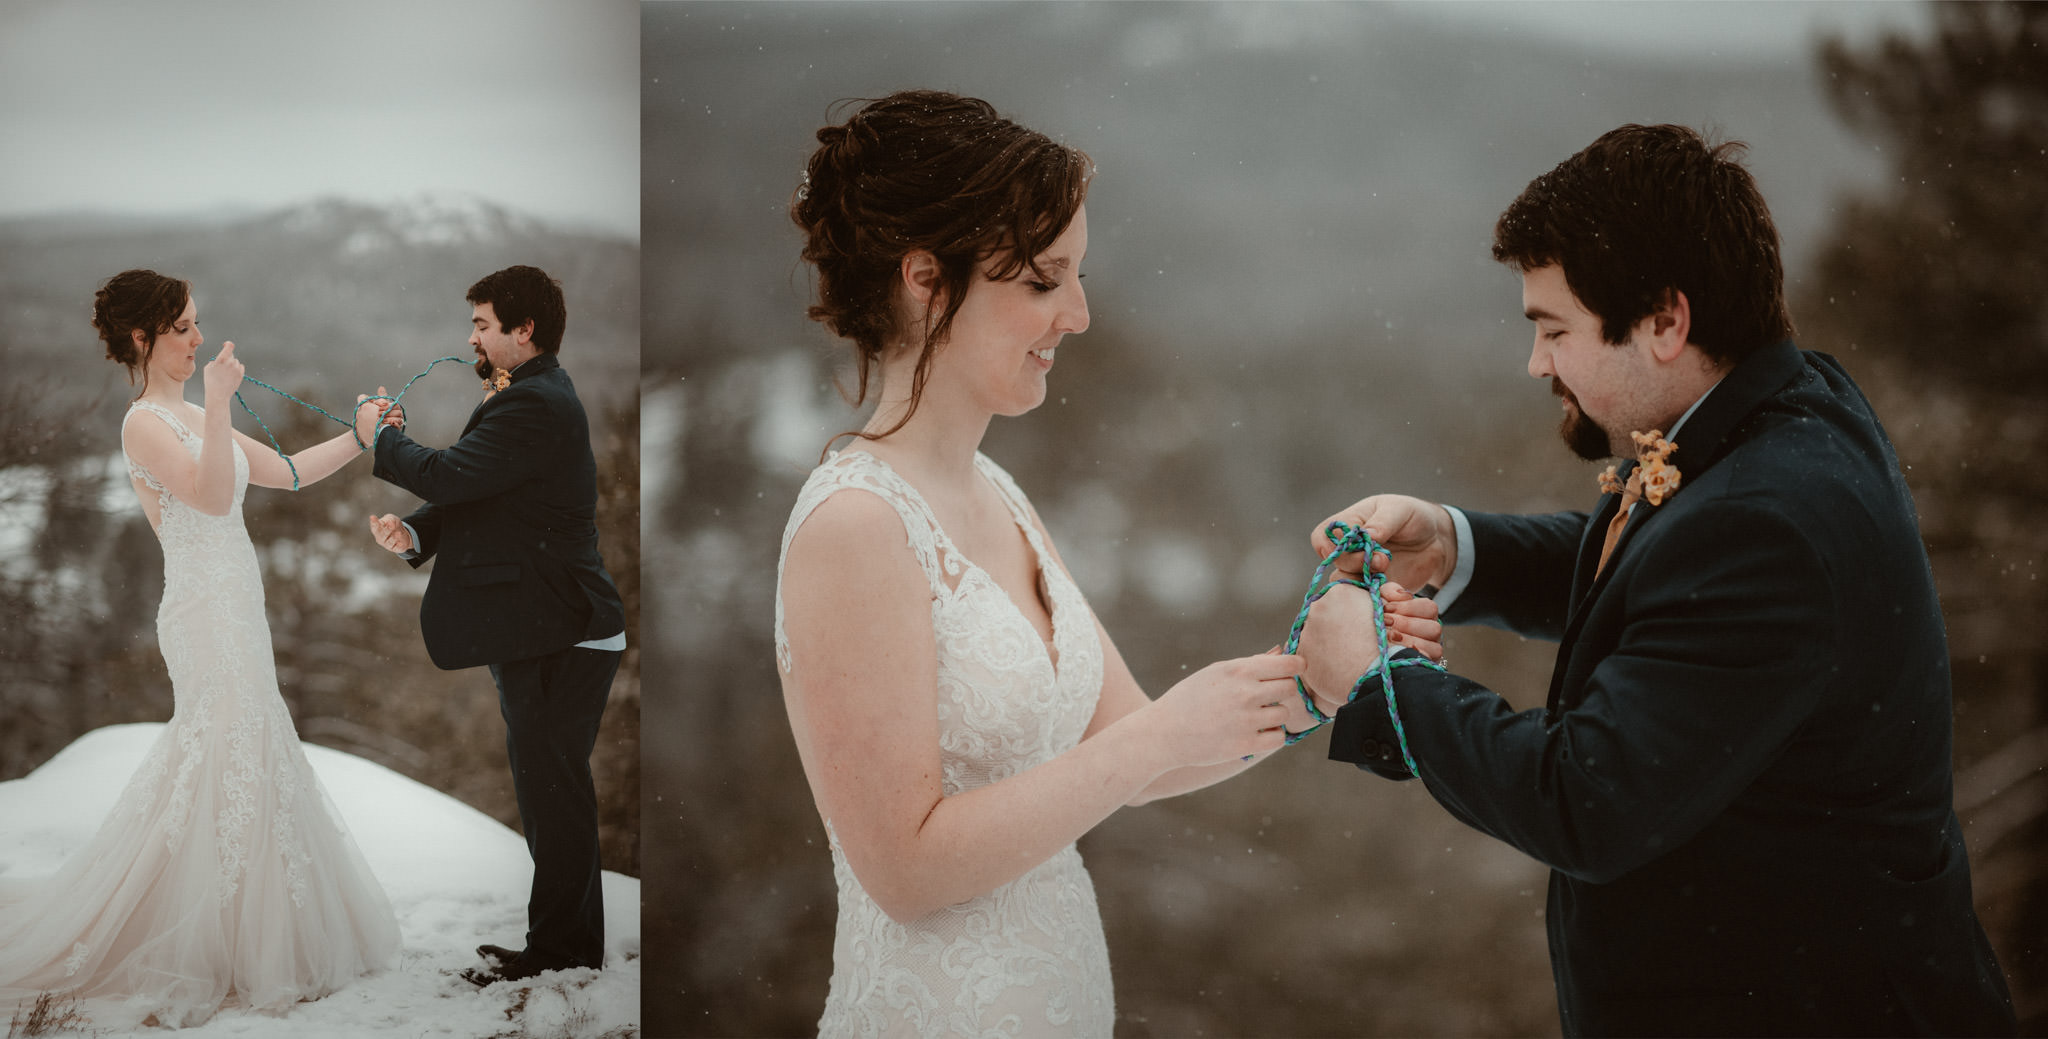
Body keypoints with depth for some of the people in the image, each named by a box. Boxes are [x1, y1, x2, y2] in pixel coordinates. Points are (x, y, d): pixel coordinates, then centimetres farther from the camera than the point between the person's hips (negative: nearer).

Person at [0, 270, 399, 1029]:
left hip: (234, 612, 9)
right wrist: (218, 404, -33)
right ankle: (193, 957, 5)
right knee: (228, 768, -6)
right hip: (206, 615, -9)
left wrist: (359, 437, 6)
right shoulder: (144, 423, -12)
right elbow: (212, 495, -28)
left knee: (240, 762, 14)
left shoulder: (192, 418, 15)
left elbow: (288, 473, 16)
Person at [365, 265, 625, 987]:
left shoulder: (533, 407, -18)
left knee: (551, 795, -4)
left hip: (557, 642, -11)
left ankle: (559, 950, 5)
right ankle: (572, 947, 25)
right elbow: (470, 494, 16)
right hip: (545, 635, 11)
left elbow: (446, 475, -24)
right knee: (554, 794, 16)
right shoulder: (532, 397, 17)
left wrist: (384, 438, -5)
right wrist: (415, 534, -2)